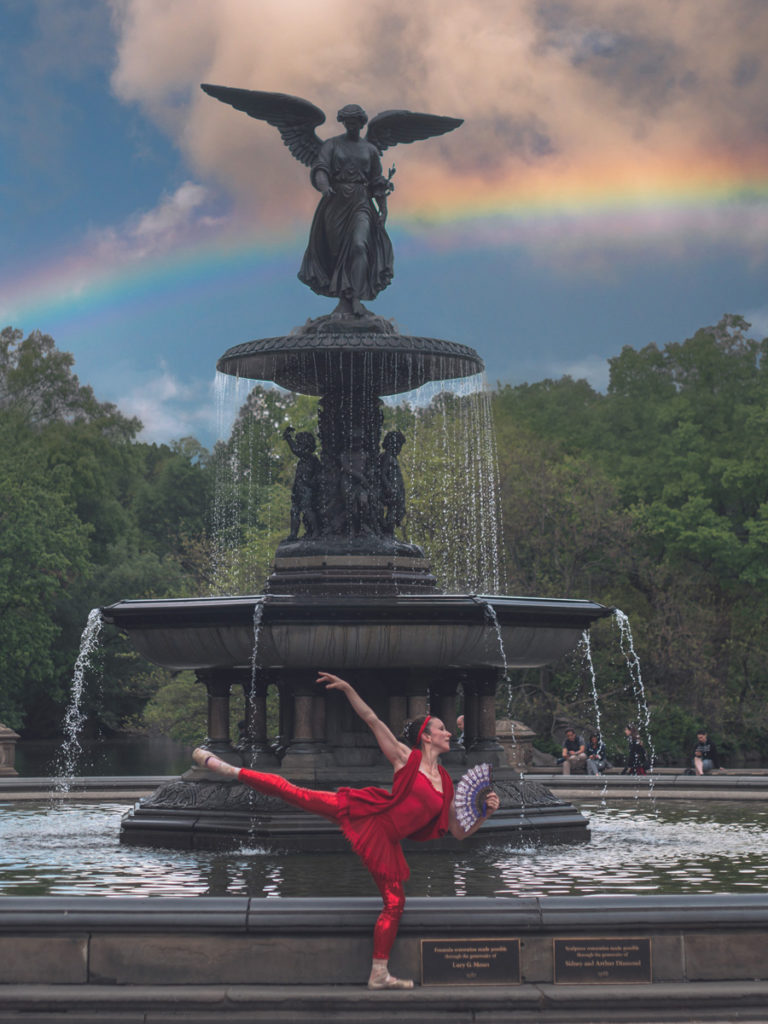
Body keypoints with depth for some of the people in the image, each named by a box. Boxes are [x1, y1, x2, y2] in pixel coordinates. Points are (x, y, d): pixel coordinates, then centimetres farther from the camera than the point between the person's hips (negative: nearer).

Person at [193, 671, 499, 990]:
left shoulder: (447, 785, 12)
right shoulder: (406, 758, -1)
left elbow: (459, 832, 14)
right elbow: (372, 720, -5)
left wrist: (487, 811, -2)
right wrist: (348, 689, -17)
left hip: (384, 841, 4)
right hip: (368, 814, -4)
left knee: (394, 904, 0)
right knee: (296, 794, -11)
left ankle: (379, 975, 12)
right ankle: (223, 767, 1)